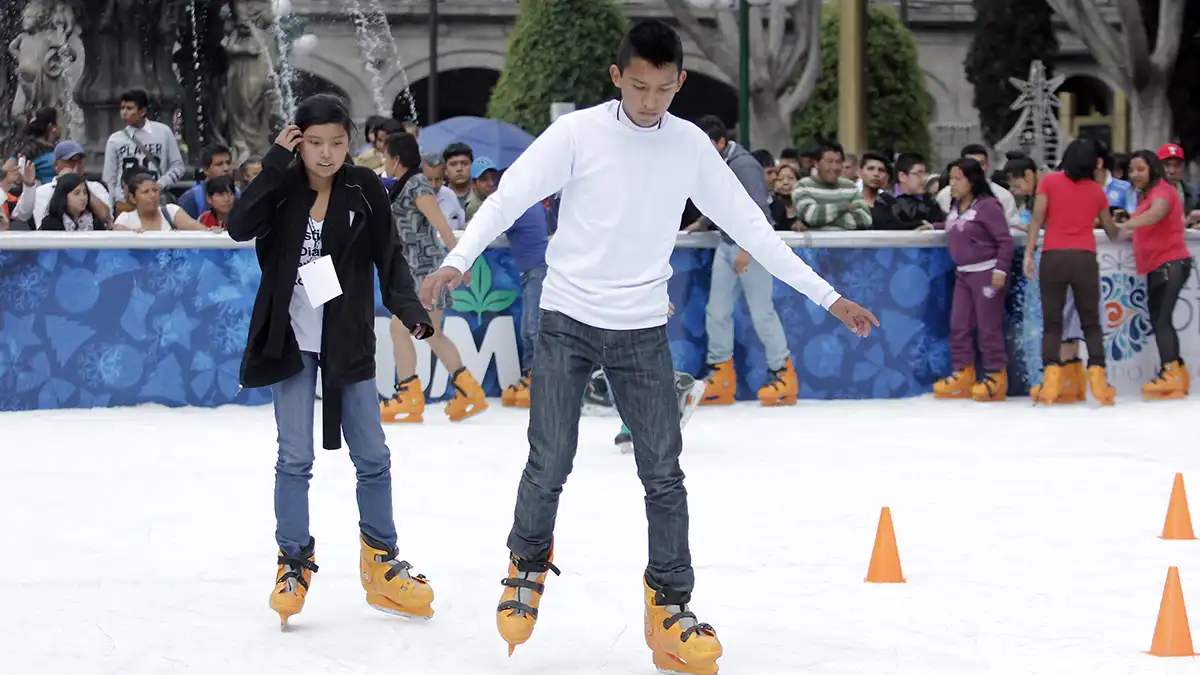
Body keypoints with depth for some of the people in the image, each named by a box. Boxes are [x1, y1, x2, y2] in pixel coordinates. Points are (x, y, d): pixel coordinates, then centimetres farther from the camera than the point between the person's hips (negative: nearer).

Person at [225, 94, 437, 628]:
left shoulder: (364, 190, -4)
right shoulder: (283, 187, -5)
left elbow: (389, 257, -1)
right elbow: (240, 227, -20)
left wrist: (409, 308, -17)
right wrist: (276, 163, -21)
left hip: (348, 342, 1)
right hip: (291, 342, -1)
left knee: (372, 457, 6)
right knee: (295, 459, -1)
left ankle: (381, 564, 19)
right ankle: (294, 565, 10)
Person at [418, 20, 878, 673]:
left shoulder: (690, 146, 1)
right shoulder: (578, 133, -8)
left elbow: (749, 226, 6)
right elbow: (510, 196, -13)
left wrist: (827, 296, 4)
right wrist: (458, 260, -30)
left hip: (643, 330, 2)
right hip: (568, 323, -2)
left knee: (663, 473, 0)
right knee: (548, 467, -3)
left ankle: (669, 607, 10)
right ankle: (528, 564, 25)